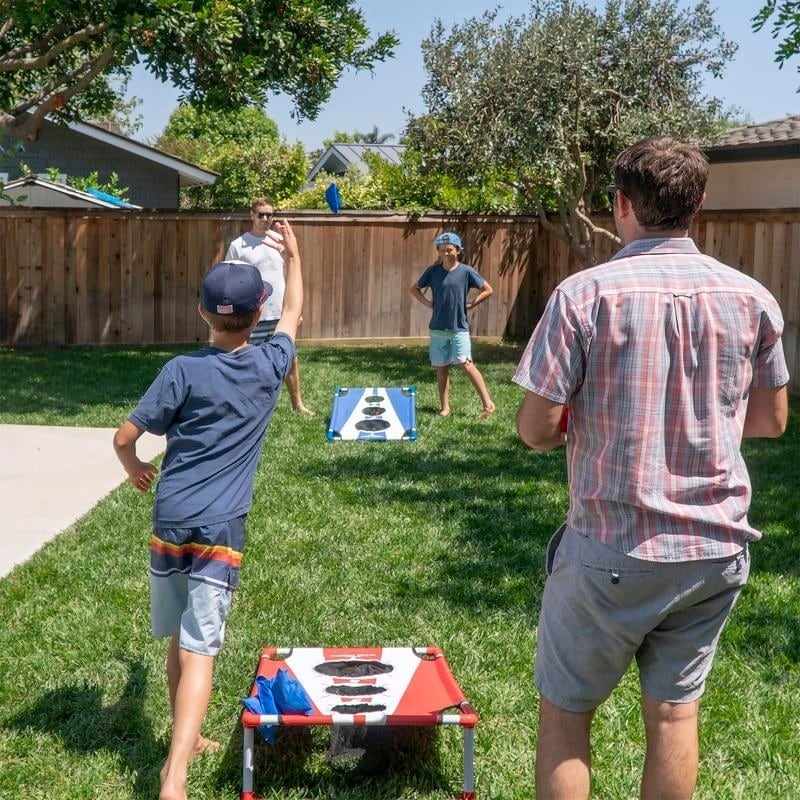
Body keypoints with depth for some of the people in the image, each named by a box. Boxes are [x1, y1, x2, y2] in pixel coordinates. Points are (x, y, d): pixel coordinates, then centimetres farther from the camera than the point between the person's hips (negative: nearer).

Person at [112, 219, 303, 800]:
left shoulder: (183, 371, -3)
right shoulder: (270, 366, 0)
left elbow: (124, 437, -1)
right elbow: (294, 312, 21)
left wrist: (135, 468, 21)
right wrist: (292, 253, 35)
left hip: (169, 523, 2)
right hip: (220, 529, -2)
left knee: (179, 641, 18)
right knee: (199, 650, -6)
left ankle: (187, 739, 36)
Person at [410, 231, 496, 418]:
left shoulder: (466, 271, -5)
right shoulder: (433, 271, 2)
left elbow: (488, 290, 2)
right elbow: (414, 288, 15)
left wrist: (470, 305, -4)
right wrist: (428, 303, 3)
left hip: (459, 328, -3)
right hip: (438, 329, 3)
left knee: (466, 364, -15)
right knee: (441, 368, 8)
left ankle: (487, 403, -13)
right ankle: (445, 407, 17)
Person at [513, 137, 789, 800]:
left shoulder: (586, 293, -13)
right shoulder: (751, 297, -1)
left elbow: (535, 429, -13)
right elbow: (772, 420, 9)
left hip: (614, 552, -3)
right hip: (717, 548, 4)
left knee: (564, 710, 14)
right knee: (675, 709, 17)